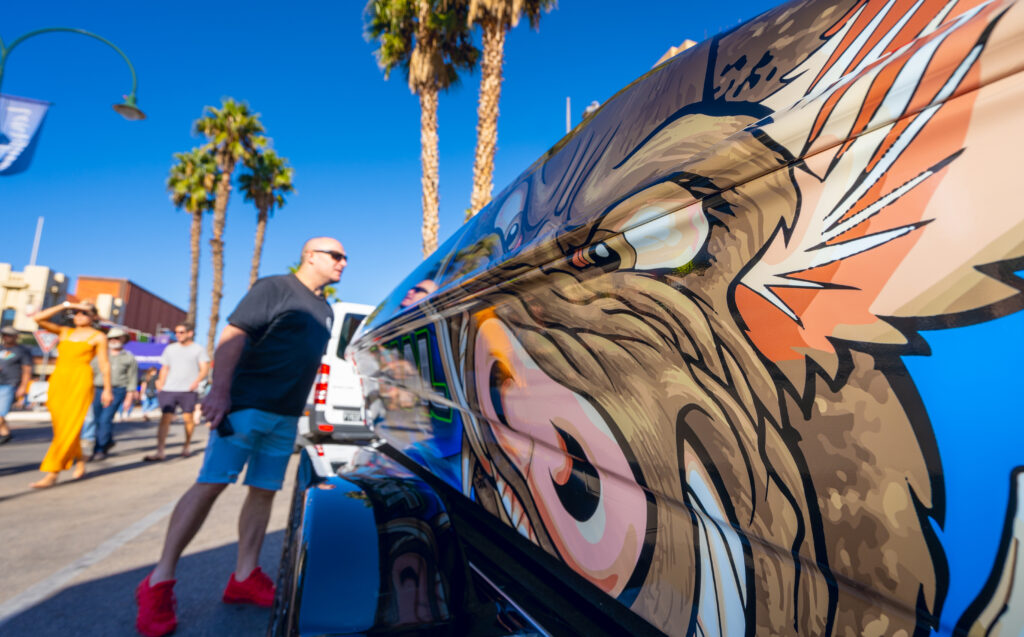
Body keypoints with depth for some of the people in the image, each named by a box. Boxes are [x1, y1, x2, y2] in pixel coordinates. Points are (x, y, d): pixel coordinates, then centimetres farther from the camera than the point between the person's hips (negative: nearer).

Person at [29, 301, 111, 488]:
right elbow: (38, 318, 9)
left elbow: (104, 364, -1)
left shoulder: (98, 337, 3)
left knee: (68, 428, -9)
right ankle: (79, 462, 26)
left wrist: (107, 389, -4)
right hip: (58, 380, 6)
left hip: (80, 381, -6)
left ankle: (52, 473, -8)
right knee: (59, 425, 9)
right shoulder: (65, 332, 17)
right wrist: (64, 305, 5)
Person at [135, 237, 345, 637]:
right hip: (245, 405, -7)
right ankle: (159, 582, 7)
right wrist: (220, 391, -24)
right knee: (210, 484, -5)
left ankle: (244, 578, 19)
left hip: (286, 418, 7)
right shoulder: (274, 288, -6)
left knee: (263, 492, 9)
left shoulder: (325, 311, 17)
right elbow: (232, 337, -14)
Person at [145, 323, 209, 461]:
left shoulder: (198, 349, 5)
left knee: (188, 418, 2)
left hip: (188, 390, -3)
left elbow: (204, 368, -3)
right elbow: (164, 368, 19)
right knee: (165, 418, -5)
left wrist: (197, 381, -20)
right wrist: (160, 385, 8)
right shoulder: (170, 349, 16)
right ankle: (159, 452, -5)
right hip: (169, 389, 3)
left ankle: (187, 446, 22)